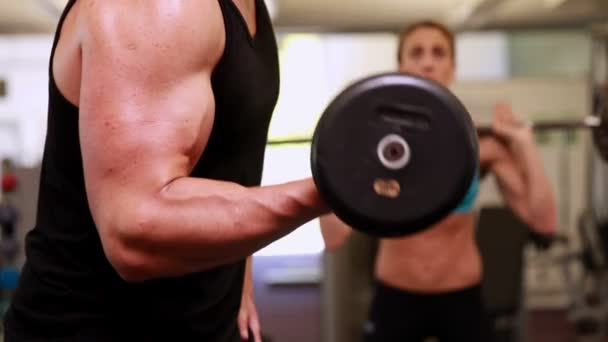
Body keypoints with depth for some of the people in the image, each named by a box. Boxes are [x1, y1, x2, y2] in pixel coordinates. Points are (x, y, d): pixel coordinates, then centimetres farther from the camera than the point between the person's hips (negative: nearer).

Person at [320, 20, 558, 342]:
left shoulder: (483, 141, -5)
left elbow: (544, 222, -11)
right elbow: (334, 236, -15)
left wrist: (526, 145, -12)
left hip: (461, 298, 1)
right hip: (394, 298, 0)